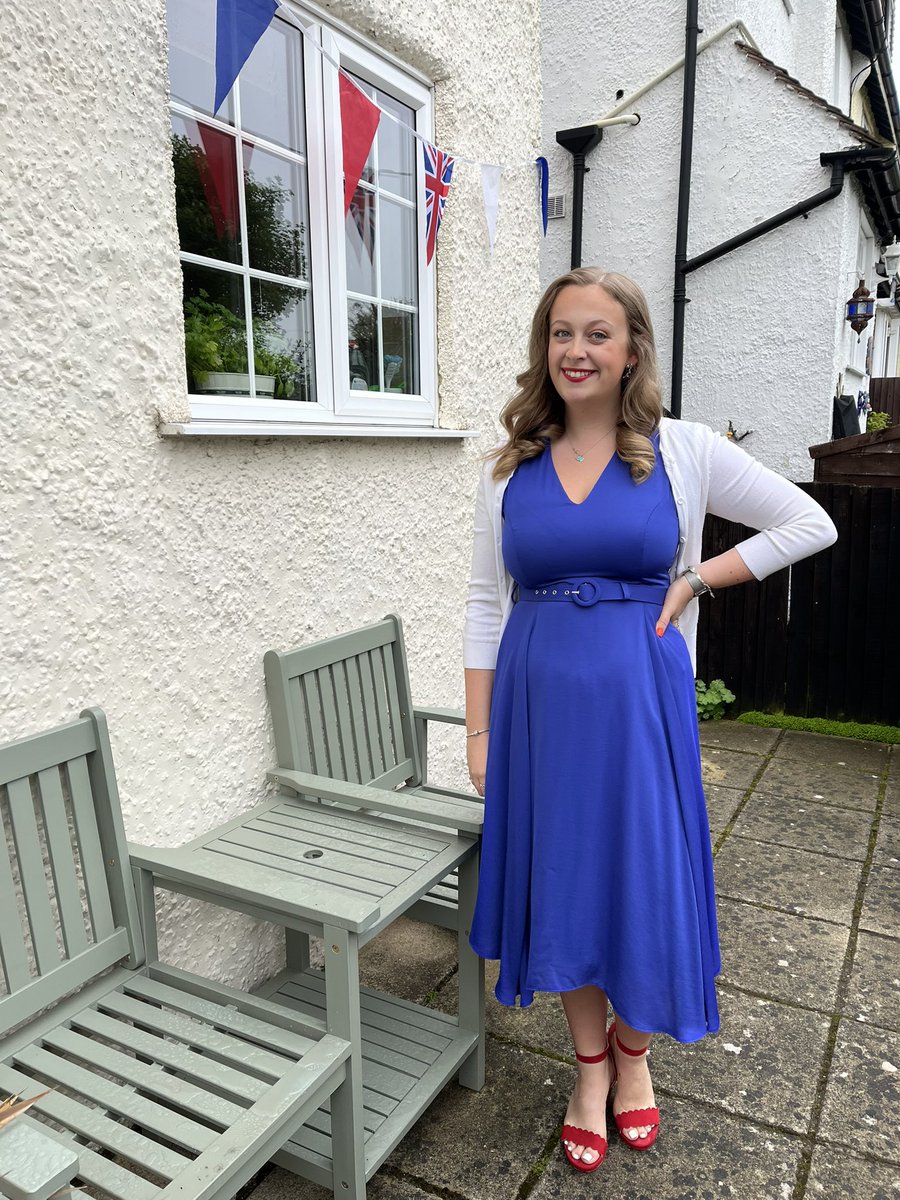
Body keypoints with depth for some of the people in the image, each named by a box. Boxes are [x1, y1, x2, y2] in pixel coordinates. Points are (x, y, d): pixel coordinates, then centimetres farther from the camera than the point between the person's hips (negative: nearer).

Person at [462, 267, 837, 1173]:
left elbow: (810, 525, 4)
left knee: (643, 872, 9)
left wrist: (695, 580, -6)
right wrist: (479, 731, 1)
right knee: (560, 876, 12)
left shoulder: (682, 452, -2)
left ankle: (634, 1049, 40)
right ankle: (590, 1065, 36)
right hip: (538, 700, 2)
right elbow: (485, 604, 5)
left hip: (639, 699, -1)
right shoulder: (510, 470, 4)